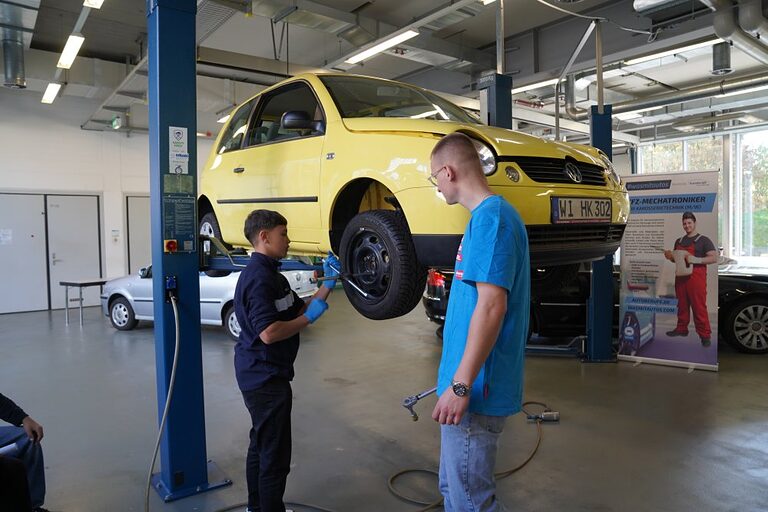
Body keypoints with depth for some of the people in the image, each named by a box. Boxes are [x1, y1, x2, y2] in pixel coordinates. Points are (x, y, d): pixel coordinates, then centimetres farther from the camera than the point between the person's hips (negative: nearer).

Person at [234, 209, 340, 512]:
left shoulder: (271, 275, 13)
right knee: (275, 453, 1)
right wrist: (309, 317, -18)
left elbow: (300, 311, 12)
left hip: (260, 374, 11)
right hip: (266, 377, -11)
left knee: (262, 444, 22)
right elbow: (269, 333, -30)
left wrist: (328, 283, 4)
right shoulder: (259, 277, -21)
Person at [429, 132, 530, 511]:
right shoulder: (492, 215, 13)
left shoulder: (490, 216, -17)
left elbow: (491, 306, -24)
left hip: (475, 390, -10)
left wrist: (461, 384, -21)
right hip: (470, 381, 10)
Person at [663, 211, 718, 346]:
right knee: (682, 305, 11)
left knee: (699, 307, -7)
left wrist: (695, 260, -21)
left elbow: (714, 258, -9)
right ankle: (681, 328, 22)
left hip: (696, 277, -5)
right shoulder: (679, 241, 16)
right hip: (680, 276, 6)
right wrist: (670, 257, 3)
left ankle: (705, 334, -3)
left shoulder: (703, 240, -1)